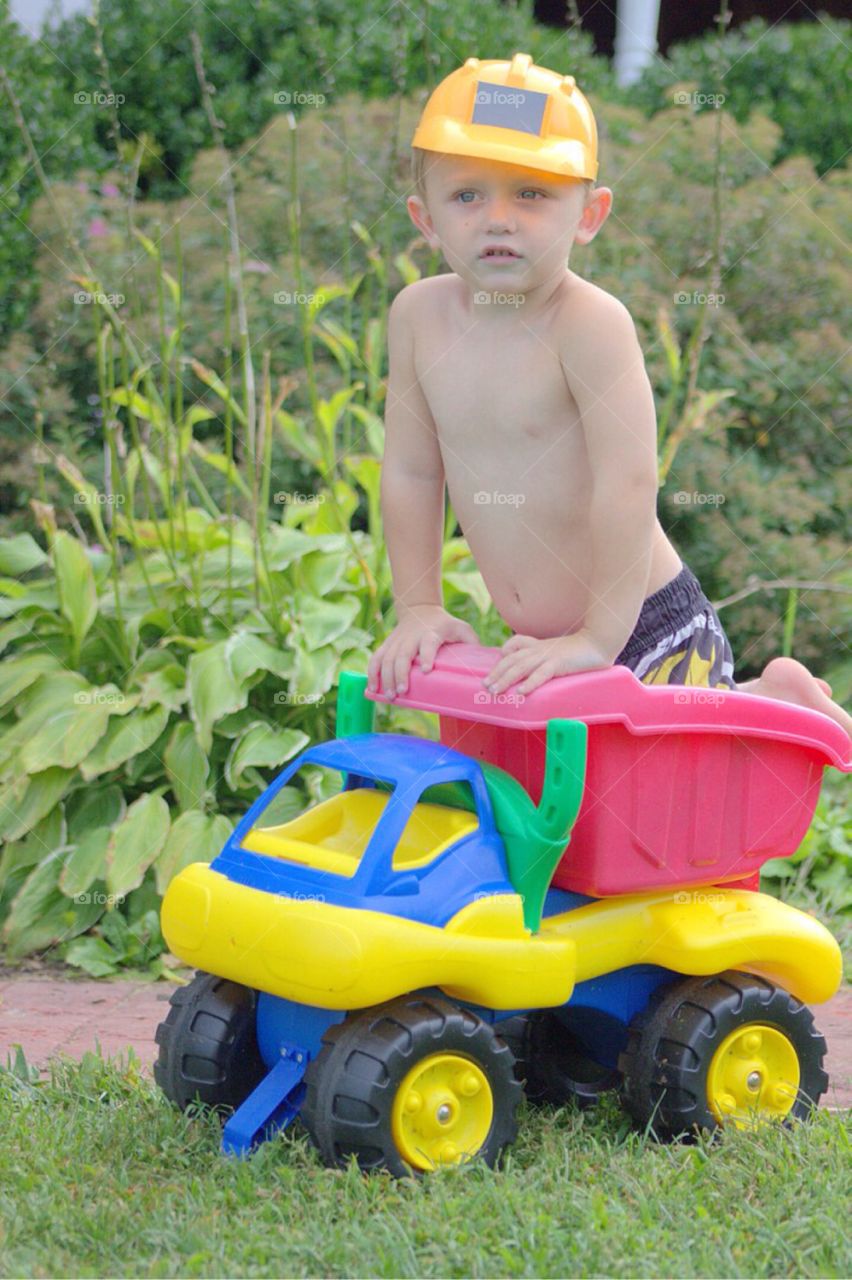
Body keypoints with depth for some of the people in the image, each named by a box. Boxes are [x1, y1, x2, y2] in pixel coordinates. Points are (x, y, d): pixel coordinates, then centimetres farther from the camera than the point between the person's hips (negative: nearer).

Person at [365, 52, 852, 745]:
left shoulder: (591, 323, -23)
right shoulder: (419, 314, -4)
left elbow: (627, 486, -25)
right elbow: (411, 472, 4)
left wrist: (599, 638, -24)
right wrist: (420, 610, 1)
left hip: (652, 634, -7)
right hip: (544, 639, 7)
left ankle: (781, 700, 19)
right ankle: (759, 692, 36)